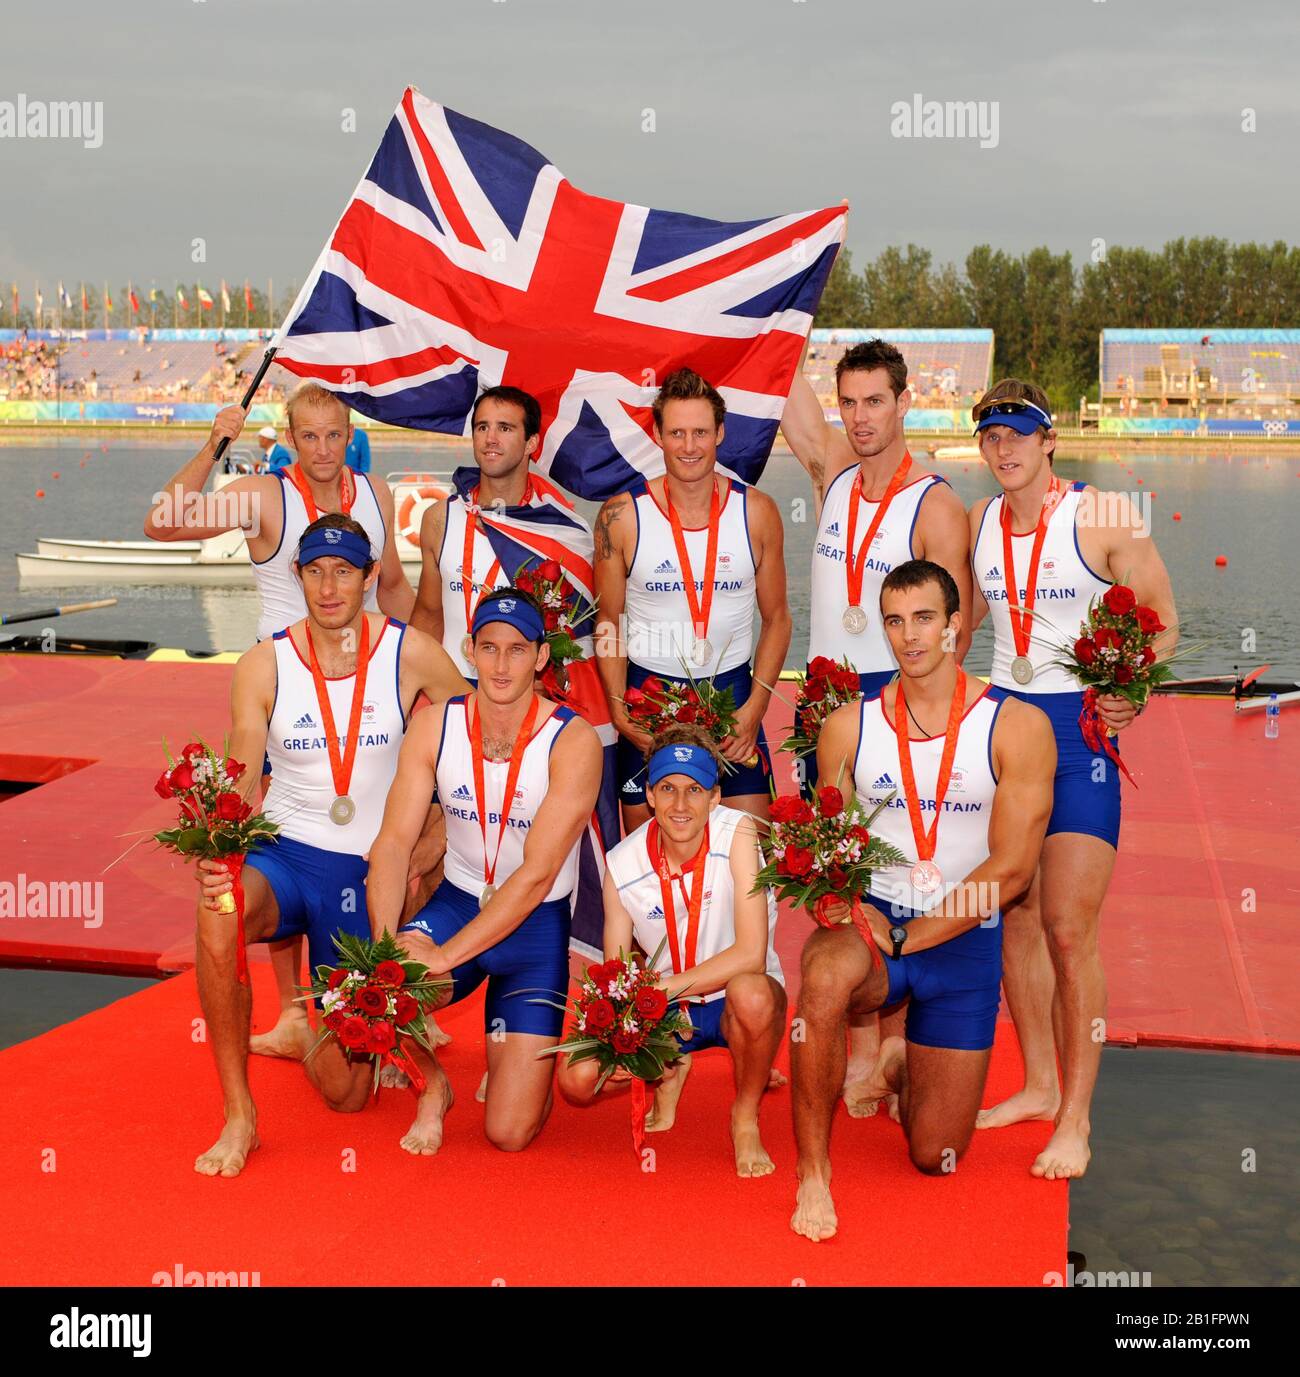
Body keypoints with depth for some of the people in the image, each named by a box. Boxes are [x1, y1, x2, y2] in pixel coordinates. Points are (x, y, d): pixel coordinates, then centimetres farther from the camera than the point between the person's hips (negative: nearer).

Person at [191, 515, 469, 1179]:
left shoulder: (412, 654, -5)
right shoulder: (262, 666, -4)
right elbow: (241, 788, -7)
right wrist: (219, 852, -30)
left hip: (367, 872, 0)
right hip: (281, 852, 0)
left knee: (345, 1093, 2)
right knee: (217, 918, -38)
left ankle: (307, 1029, 41)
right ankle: (238, 1116, -19)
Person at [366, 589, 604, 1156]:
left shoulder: (573, 742, -18)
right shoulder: (435, 726, -6)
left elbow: (536, 875, -22)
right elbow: (393, 843, -8)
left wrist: (444, 955, -27)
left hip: (538, 922, -3)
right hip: (457, 901, 3)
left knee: (510, 1133, -9)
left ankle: (514, 1053, 28)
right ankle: (432, 1087, 4)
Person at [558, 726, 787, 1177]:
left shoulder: (736, 833, -21)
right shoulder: (622, 864, -11)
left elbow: (751, 954, -28)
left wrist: (660, 987, -31)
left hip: (734, 1001, -3)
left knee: (751, 994, -39)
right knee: (577, 1079, -19)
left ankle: (746, 1120, -9)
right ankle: (670, 1072, 16)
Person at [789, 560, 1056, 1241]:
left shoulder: (1018, 726, -8)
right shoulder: (849, 726, 1)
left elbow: (1010, 869, -12)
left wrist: (907, 937, -15)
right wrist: (837, 902, -16)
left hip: (963, 938, 0)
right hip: (869, 921, 0)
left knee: (935, 1158, 5)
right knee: (824, 976, -39)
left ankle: (901, 1064, 40)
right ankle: (813, 1172, -21)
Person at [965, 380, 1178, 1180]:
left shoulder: (1105, 517, -8)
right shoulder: (978, 523, 8)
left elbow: (1161, 621, -5)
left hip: (1081, 726, -5)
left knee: (1068, 930, -7)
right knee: (1015, 920, 9)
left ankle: (1077, 1120, 3)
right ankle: (1039, 1086, 25)